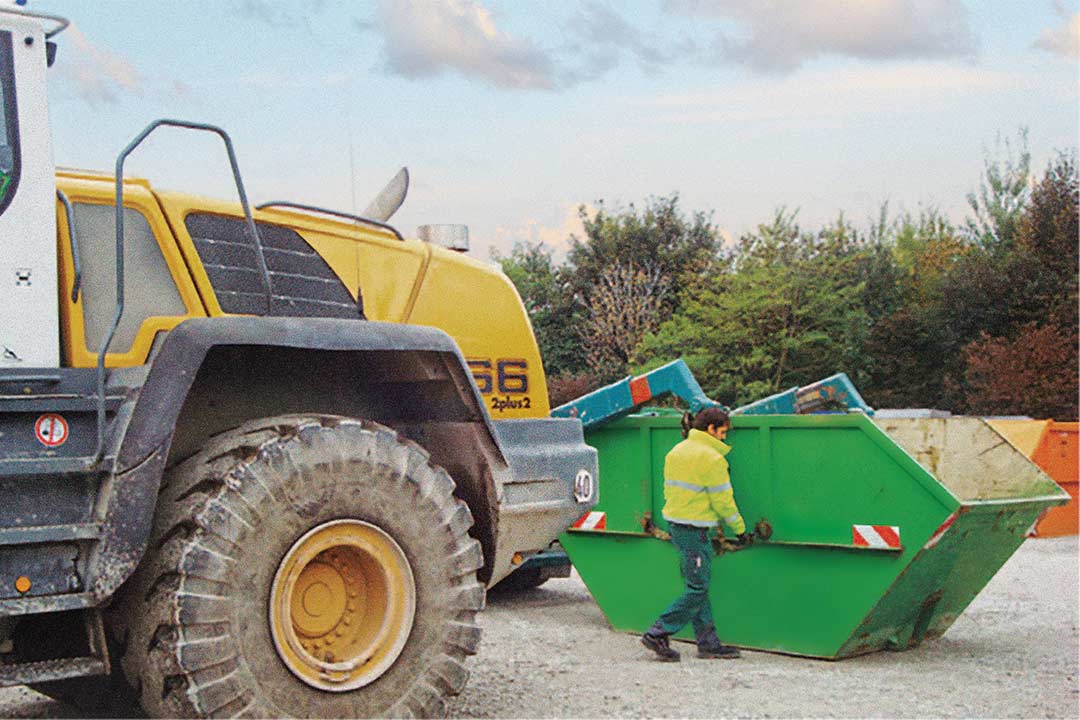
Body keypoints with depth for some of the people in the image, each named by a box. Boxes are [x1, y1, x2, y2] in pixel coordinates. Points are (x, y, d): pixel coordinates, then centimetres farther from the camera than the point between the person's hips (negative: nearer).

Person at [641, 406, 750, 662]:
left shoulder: (676, 451, 12)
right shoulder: (710, 458, -14)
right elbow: (723, 500, -11)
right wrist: (740, 529, 0)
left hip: (675, 523, 9)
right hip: (694, 529, -9)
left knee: (697, 585, 13)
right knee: (697, 588, -2)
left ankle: (708, 643, 16)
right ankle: (657, 634, -1)